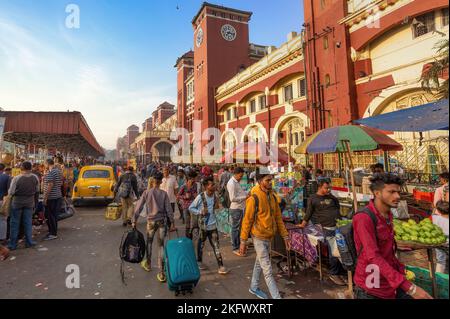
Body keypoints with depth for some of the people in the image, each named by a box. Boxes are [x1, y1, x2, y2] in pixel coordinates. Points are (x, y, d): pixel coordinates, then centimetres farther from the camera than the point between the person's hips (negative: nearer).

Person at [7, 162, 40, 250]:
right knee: (28, 223, 12)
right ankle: (29, 242, 18)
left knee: (15, 223, 10)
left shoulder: (16, 178, -17)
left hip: (17, 203, -2)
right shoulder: (35, 178, -6)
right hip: (29, 203, 2)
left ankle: (13, 244, 17)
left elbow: (11, 192, -13)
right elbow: (37, 192, 3)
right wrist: (34, 202, 16)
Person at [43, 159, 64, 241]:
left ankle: (53, 234, 6)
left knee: (50, 216, 0)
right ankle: (54, 231, 24)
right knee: (54, 215, 15)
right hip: (58, 196, 9)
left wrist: (45, 198, -18)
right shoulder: (59, 171, 11)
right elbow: (61, 183, 18)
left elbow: (50, 185, -21)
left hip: (51, 197, -9)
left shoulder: (50, 172, -16)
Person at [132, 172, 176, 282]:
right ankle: (161, 272, 8)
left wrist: (134, 221, 6)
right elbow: (169, 209, -6)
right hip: (162, 221, 0)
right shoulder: (164, 193, -6)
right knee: (161, 245, 6)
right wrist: (172, 223, -1)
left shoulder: (146, 192, -6)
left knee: (149, 242, 23)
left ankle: (148, 264, 42)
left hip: (151, 221, 0)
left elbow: (138, 208, -4)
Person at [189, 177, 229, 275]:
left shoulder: (215, 196, -1)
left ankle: (221, 266, 7)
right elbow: (191, 208, -8)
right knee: (201, 244, 16)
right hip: (203, 225, -3)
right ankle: (199, 261, 37)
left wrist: (217, 206, -5)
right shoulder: (200, 197, -16)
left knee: (216, 246, 3)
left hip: (213, 225, 3)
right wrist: (200, 212, -19)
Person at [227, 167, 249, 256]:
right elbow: (233, 198, -23)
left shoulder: (237, 182, 11)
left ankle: (238, 244, 33)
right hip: (235, 209, -9)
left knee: (239, 228, 19)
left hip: (240, 208, 10)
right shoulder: (231, 183, -19)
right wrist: (245, 197, -19)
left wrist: (247, 193, 5)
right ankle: (235, 248, 13)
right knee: (235, 228, 1)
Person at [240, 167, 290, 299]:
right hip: (259, 238, -7)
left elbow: (278, 217, 9)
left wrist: (285, 235, 8)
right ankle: (277, 296, 12)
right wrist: (243, 241, -12)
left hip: (269, 237, 8)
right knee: (268, 271, 0)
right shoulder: (254, 198, -20)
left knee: (259, 263, 24)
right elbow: (247, 220, -16)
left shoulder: (272, 196, 2)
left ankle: (254, 288, 43)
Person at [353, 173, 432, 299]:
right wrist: (409, 287, -31)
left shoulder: (389, 215, 5)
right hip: (371, 286, -7)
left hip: (392, 281, 8)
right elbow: (373, 256, -29)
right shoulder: (364, 218, -24)